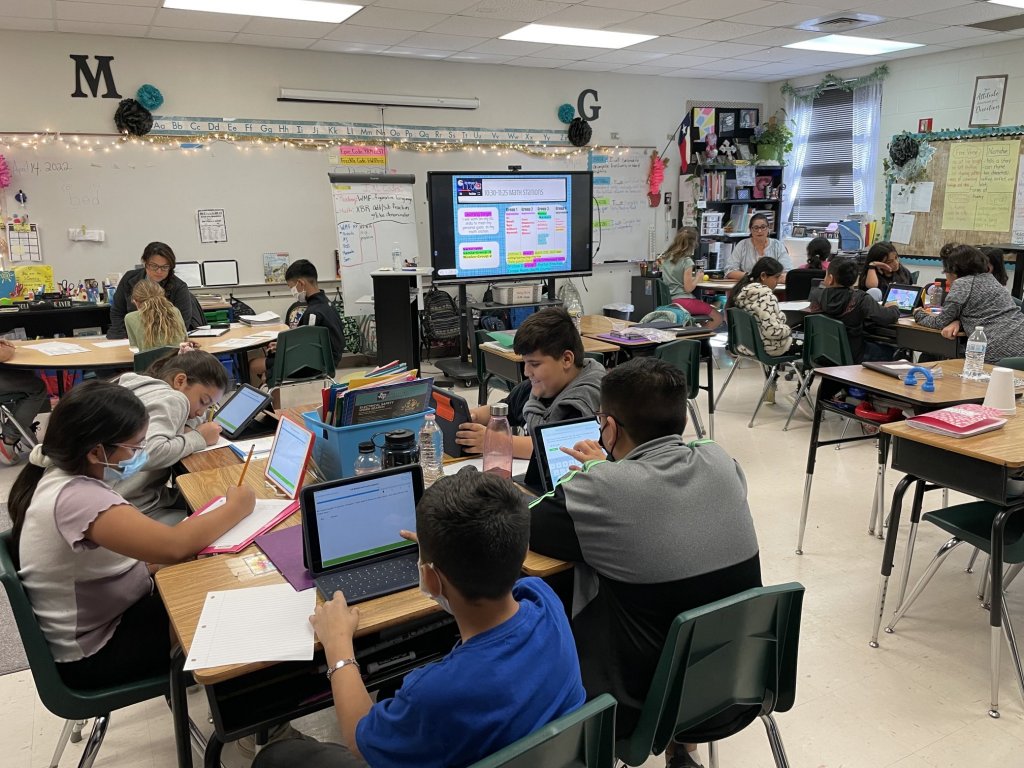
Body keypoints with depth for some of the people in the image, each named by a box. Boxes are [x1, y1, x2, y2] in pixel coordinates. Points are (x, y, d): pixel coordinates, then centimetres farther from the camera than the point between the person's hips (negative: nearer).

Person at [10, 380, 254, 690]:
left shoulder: (64, 471, -4)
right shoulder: (75, 497, -35)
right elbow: (174, 545, -39)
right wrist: (236, 508, -25)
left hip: (106, 614, 8)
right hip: (93, 654, -8)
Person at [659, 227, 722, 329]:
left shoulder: (666, 257, 9)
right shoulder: (687, 261, -12)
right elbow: (688, 288, -14)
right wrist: (698, 278, 3)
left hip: (669, 300, 8)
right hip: (683, 300, -8)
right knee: (718, 317, 2)